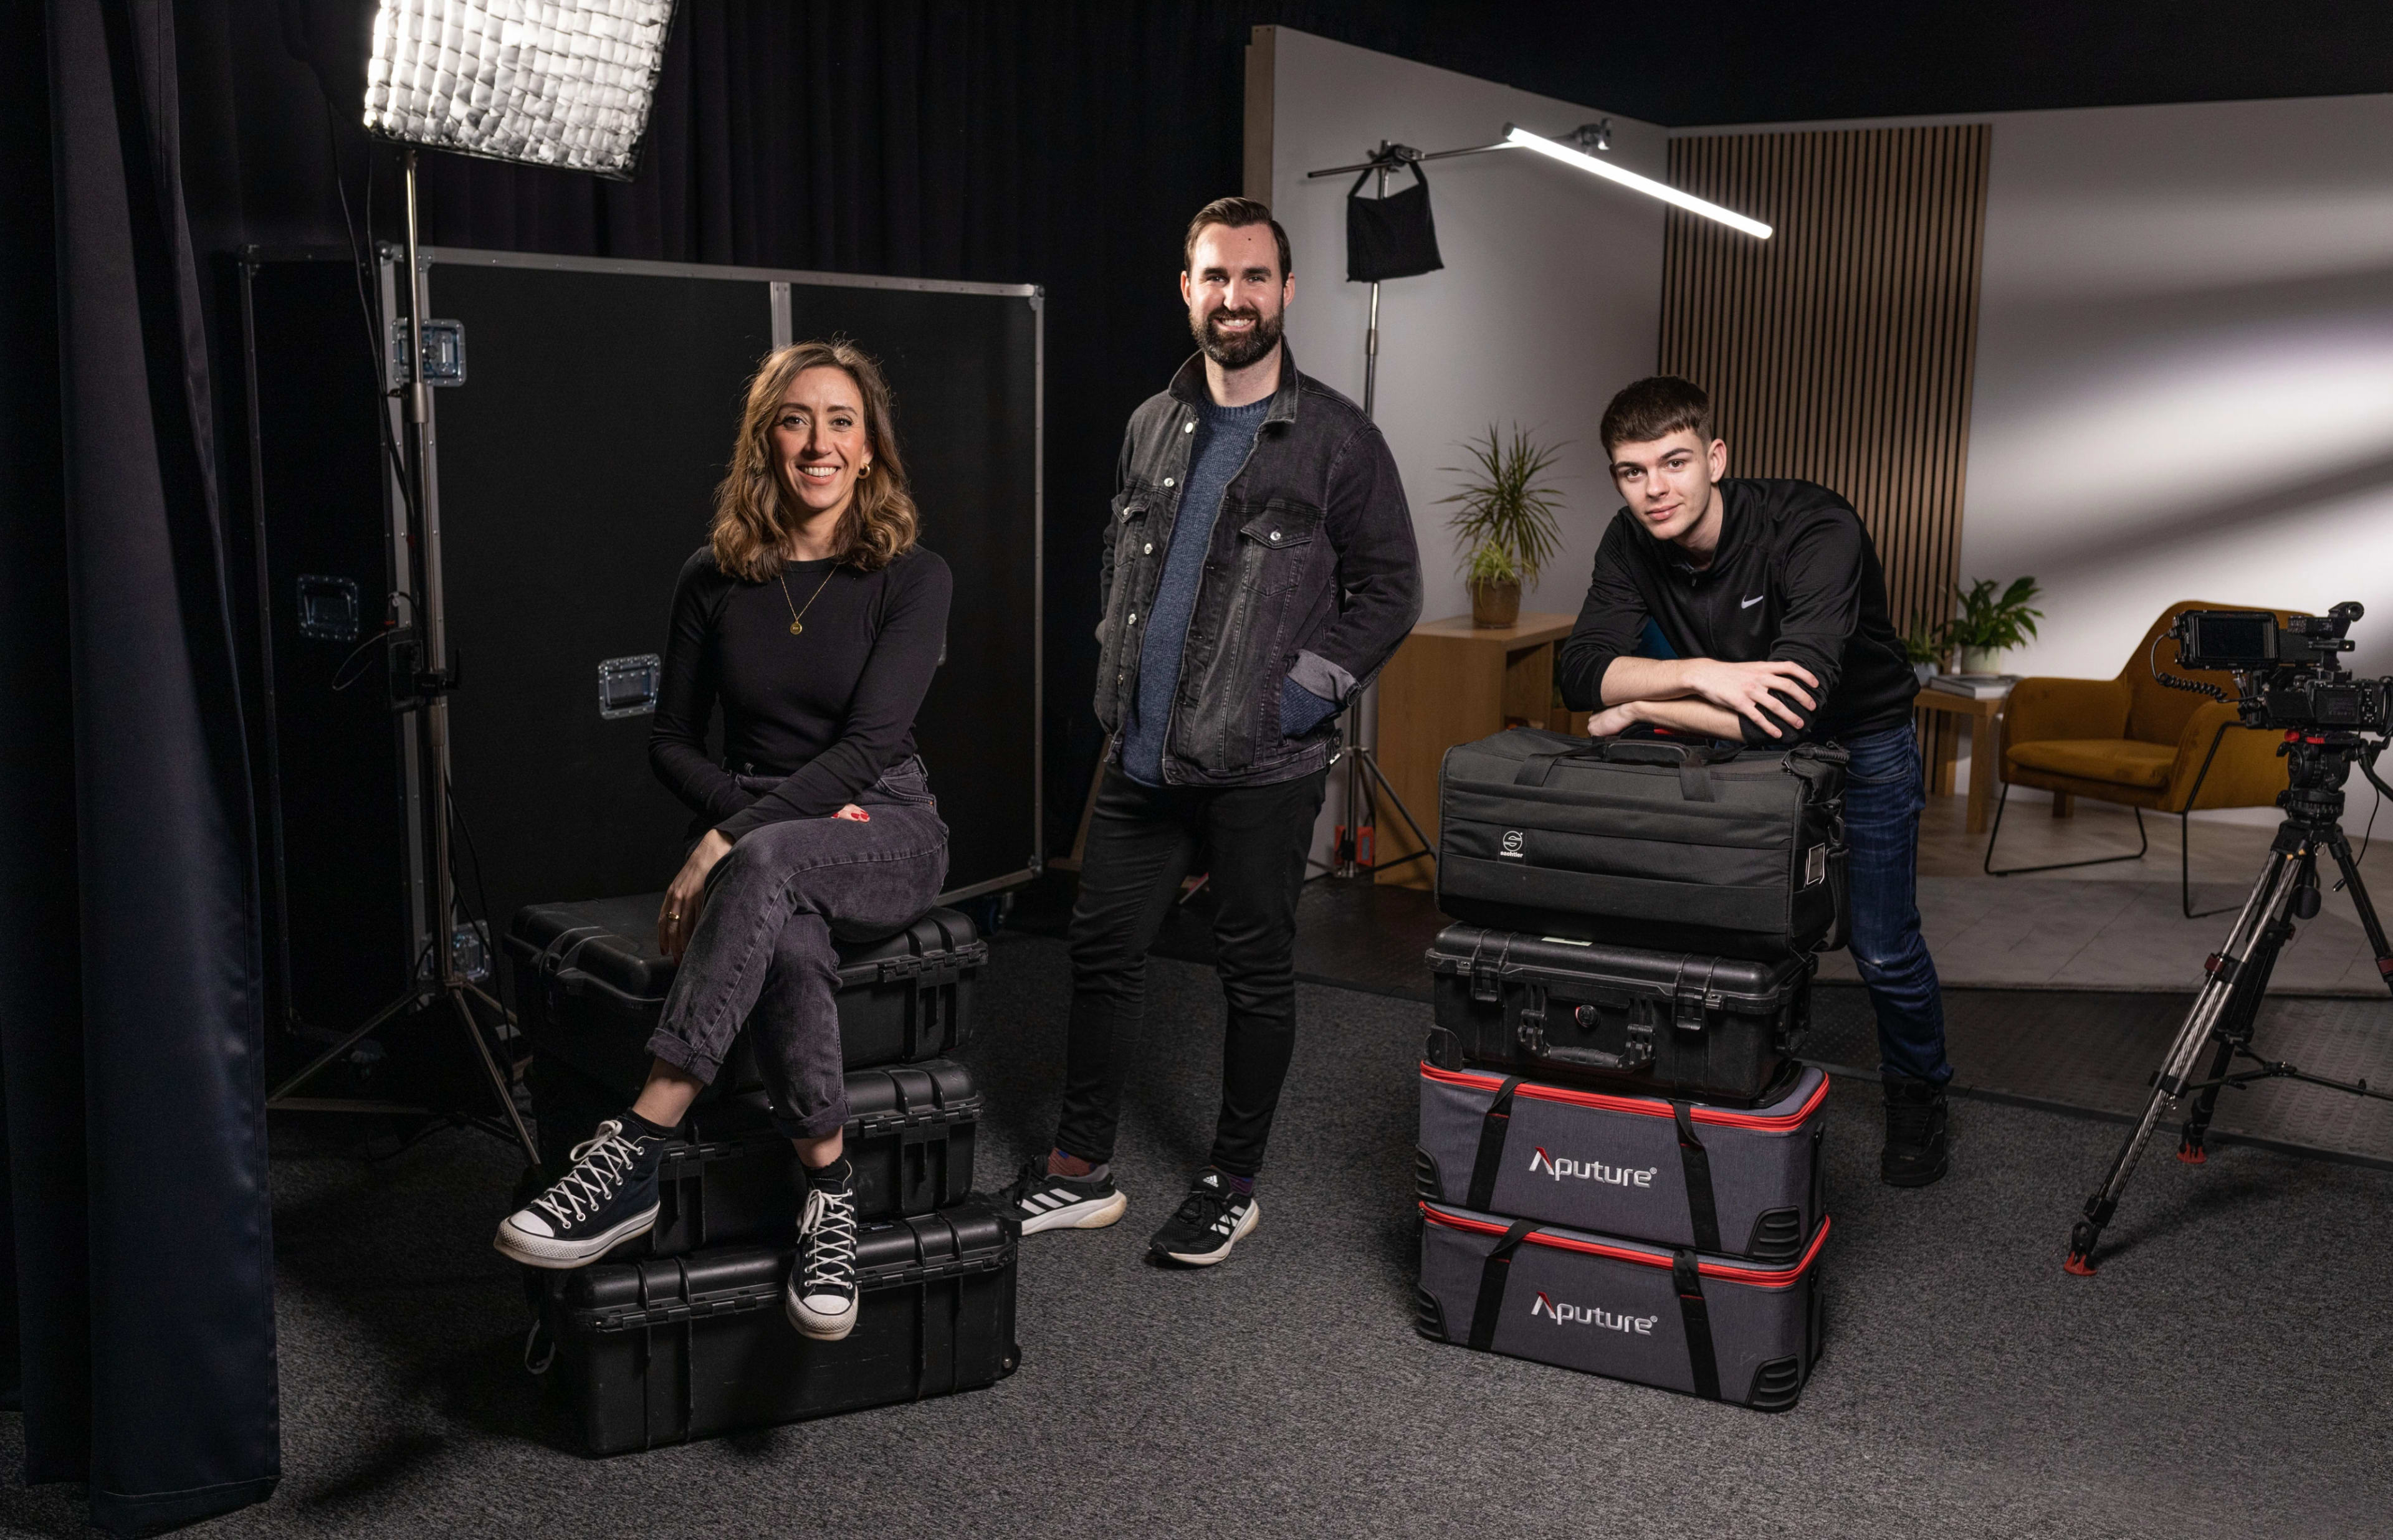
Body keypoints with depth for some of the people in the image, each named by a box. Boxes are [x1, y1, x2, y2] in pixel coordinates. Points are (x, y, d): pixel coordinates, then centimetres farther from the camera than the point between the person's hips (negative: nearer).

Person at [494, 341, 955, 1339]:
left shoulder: (911, 579, -3)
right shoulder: (716, 580, 6)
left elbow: (871, 743, -14)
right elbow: (672, 742, 10)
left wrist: (734, 839, -24)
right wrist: (765, 810, -9)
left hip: (885, 835, -2)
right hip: (752, 835, 2)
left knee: (767, 866, -38)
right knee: (788, 942, -37)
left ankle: (637, 1151, -41)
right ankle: (828, 1196, -27)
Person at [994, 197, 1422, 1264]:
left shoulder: (1334, 439, -4)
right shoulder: (1153, 427, 11)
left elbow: (1390, 589, -3)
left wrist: (1307, 689, -11)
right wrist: (1119, 679, 11)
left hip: (1261, 768, -5)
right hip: (1142, 756, 5)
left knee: (1256, 971, 6)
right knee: (1103, 946, 10)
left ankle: (1232, 1185, 21)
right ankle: (1081, 1171, 24)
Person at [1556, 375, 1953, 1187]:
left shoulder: (1813, 530, -35)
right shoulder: (1633, 543, -18)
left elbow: (1792, 706, -45)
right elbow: (1582, 669, -29)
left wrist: (1643, 710, -36)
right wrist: (1702, 675, -45)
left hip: (1861, 740, -4)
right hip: (1739, 744, 4)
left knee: (1884, 949, 1)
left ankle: (1918, 1097, 29)